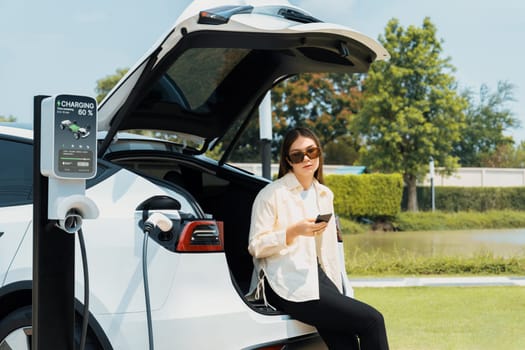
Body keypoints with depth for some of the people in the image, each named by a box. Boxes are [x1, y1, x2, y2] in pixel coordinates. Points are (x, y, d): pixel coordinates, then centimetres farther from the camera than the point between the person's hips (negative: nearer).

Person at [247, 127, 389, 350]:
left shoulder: (325, 195, 20)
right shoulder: (272, 194, -1)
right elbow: (255, 246, -5)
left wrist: (335, 290, 13)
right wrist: (294, 231, -19)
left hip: (316, 277, 6)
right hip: (287, 285, -6)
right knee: (372, 321, -21)